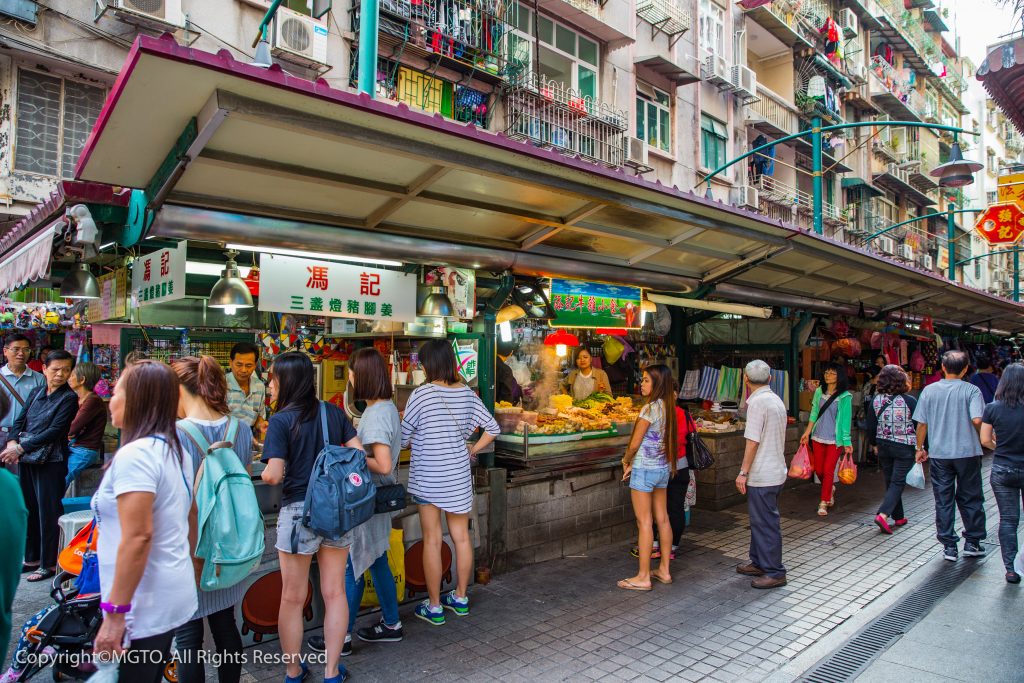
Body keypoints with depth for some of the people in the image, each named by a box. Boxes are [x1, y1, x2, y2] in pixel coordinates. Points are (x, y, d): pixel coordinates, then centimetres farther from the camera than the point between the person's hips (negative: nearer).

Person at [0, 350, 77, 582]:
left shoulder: (68, 398, -8)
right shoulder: (36, 393, 10)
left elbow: (54, 431, -15)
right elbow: (20, 421, 9)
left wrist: (21, 447, -17)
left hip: (50, 461, -6)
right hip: (26, 459, 6)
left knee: (48, 512, 0)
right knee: (29, 509, 15)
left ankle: (49, 563, 11)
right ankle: (32, 557, 30)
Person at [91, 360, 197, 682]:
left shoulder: (134, 455, -19)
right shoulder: (174, 450, 9)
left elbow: (138, 537, -24)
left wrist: (115, 612, -19)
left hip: (144, 603, -9)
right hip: (172, 593, 9)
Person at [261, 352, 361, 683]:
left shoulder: (281, 420, -12)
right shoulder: (334, 413, 1)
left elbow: (273, 475, -17)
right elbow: (359, 455, 2)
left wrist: (264, 473, 4)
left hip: (298, 511, -4)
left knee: (293, 598, 14)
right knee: (334, 592, 13)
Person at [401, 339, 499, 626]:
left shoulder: (421, 394, -14)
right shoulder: (467, 393, 0)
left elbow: (403, 437, -8)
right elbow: (493, 428, 3)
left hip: (427, 477, -4)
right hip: (459, 475, 5)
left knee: (432, 541, 6)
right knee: (461, 537, 14)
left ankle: (434, 607, 17)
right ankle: (460, 599, 29)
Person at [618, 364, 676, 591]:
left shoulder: (650, 408, -19)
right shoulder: (667, 407, 5)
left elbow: (635, 444, -15)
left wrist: (625, 460, 5)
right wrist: (633, 464, 9)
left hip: (645, 470, -8)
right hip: (663, 468, 8)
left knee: (644, 522, -2)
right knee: (662, 519, 14)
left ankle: (643, 577, 5)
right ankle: (664, 570, 24)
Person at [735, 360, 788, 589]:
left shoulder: (757, 402, -18)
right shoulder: (776, 400, 11)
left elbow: (753, 441, -20)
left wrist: (743, 472, -16)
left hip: (762, 475, -10)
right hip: (775, 471, 10)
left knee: (766, 523, -1)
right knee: (760, 519, 18)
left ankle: (775, 572, 7)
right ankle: (759, 563, 29)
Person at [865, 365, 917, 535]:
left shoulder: (876, 400, -4)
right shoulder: (909, 401, -12)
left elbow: (870, 425, 2)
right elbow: (919, 425, -5)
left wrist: (873, 444, 16)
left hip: (883, 446, 4)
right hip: (904, 448, -3)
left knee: (890, 481, 16)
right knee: (898, 482, 0)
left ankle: (898, 517, 27)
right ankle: (883, 515, -15)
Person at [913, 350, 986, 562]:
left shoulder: (929, 390, -1)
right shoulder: (971, 390, -7)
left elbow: (921, 423, 1)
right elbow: (977, 420, -20)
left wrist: (920, 448, 12)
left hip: (939, 453, 1)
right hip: (967, 452, -1)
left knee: (943, 500, 8)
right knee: (970, 499, 14)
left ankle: (949, 546, 12)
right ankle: (972, 543, 22)